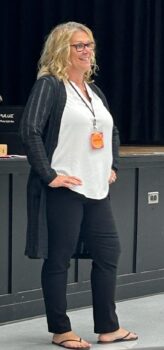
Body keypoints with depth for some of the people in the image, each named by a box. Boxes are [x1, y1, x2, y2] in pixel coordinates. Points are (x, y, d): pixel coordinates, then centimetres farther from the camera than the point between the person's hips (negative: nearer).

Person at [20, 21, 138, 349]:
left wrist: (113, 167, 17)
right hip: (64, 189, -8)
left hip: (97, 189, 8)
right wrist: (48, 175, -19)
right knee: (59, 259, 1)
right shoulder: (49, 85, -7)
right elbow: (30, 131, -17)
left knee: (108, 253, 10)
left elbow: (113, 132, 29)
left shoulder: (94, 90, 17)